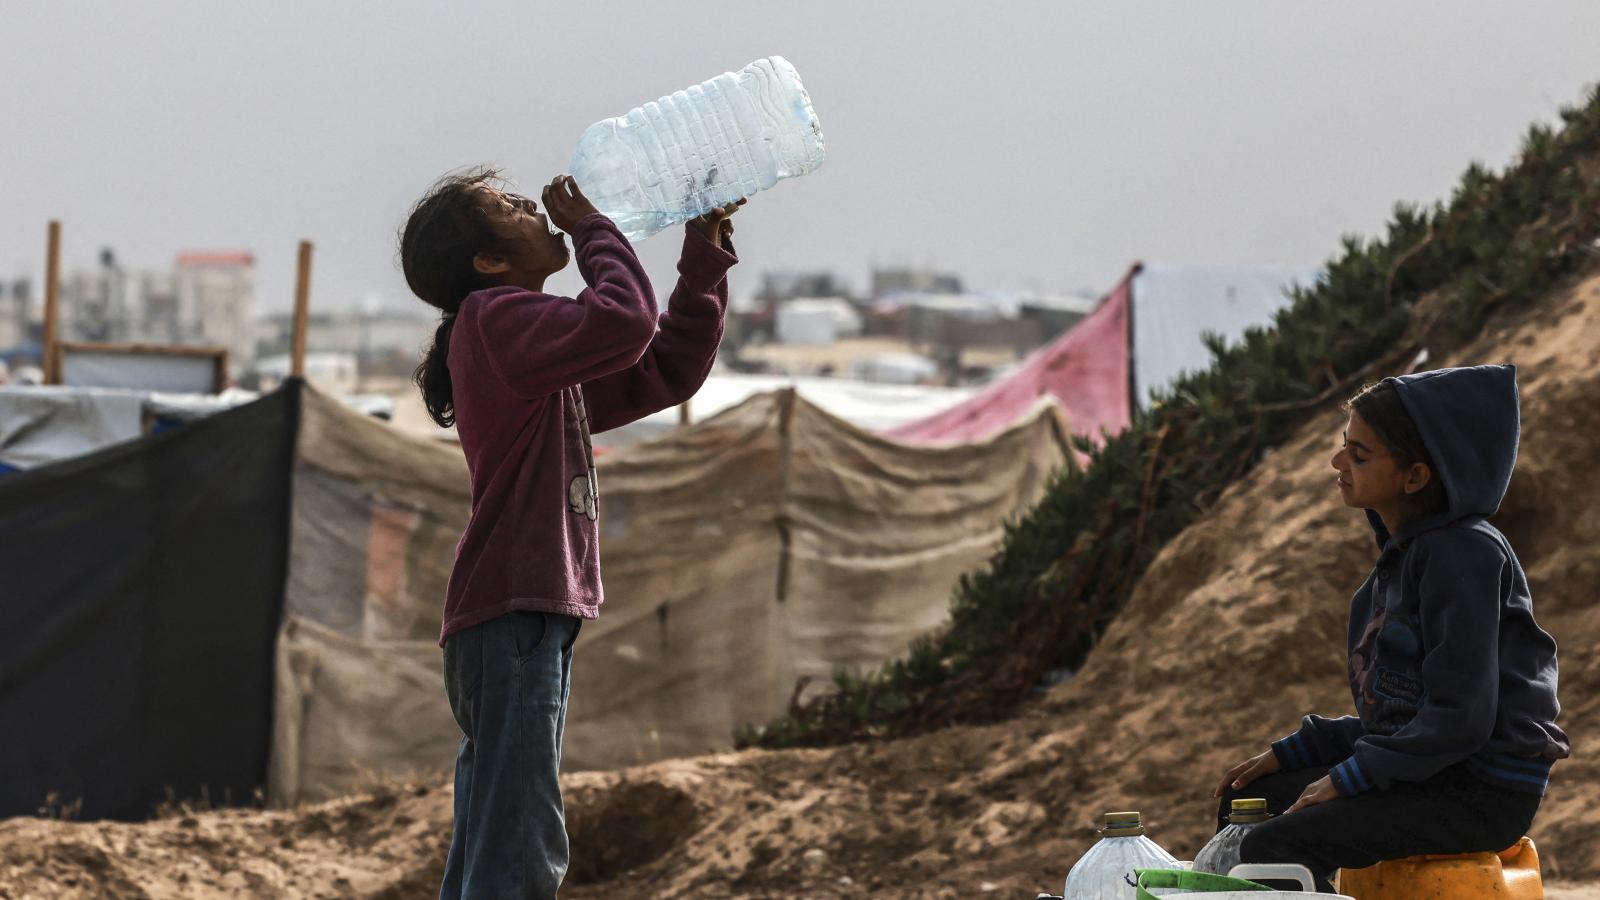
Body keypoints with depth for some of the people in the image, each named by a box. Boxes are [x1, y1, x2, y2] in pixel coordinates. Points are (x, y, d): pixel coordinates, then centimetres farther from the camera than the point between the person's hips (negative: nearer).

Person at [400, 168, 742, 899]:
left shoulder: (547, 361, 22)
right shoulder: (494, 318, -8)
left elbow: (670, 366, 25)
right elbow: (624, 320, -22)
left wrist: (706, 248, 20)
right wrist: (590, 226, -5)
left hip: (536, 622, 10)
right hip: (512, 619, -10)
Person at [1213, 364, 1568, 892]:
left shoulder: (1463, 554, -17)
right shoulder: (1406, 555, 13)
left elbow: (1461, 715, -21)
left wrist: (1349, 777, -16)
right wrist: (1289, 754, 11)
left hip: (1481, 794, -10)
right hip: (1426, 772, 10)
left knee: (1273, 847, -23)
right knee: (1243, 801, 16)